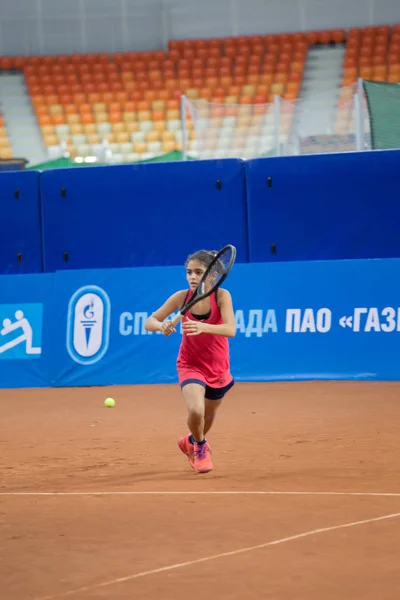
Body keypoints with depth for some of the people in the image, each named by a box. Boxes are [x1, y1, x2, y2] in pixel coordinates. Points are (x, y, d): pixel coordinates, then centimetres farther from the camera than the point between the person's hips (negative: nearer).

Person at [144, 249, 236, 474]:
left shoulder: (221, 296, -20)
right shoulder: (181, 297, -17)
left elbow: (230, 330, -34)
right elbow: (149, 322, -13)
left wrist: (203, 327, -51)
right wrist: (162, 325, -36)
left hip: (217, 367, 1)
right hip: (191, 365, -1)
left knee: (208, 417, 21)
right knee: (196, 410, -26)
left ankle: (192, 443, 56)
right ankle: (201, 445, 6)